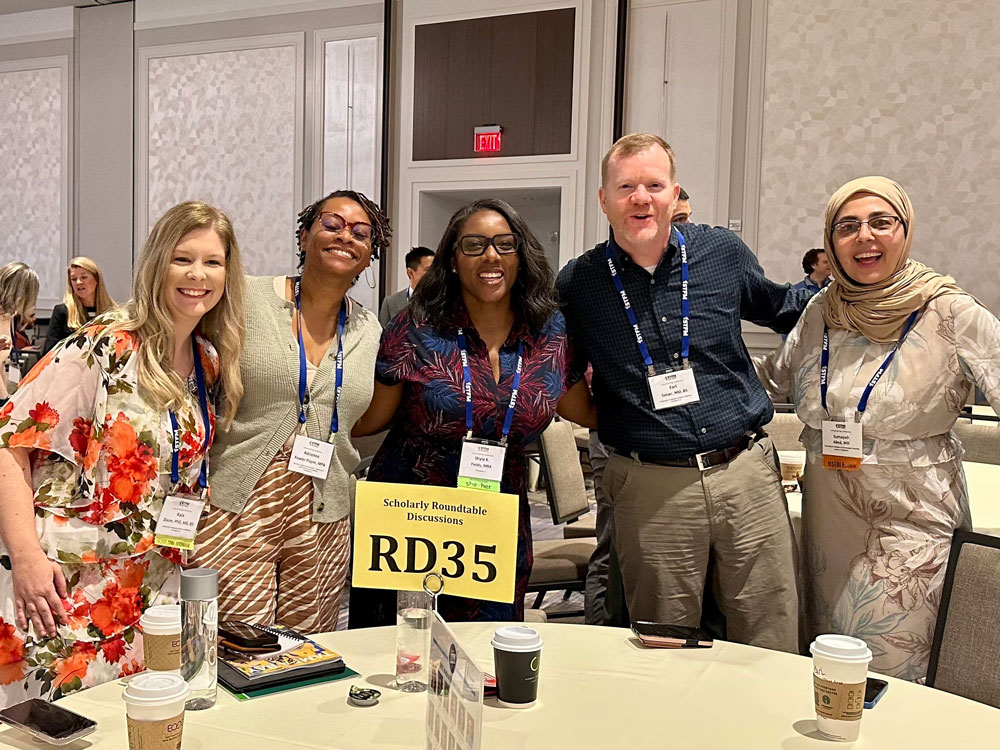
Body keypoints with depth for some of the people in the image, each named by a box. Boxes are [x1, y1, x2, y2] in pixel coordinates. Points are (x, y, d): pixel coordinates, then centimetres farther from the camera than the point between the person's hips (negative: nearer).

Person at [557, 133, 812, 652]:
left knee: (774, 647, 9)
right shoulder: (577, 284, 0)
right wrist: (599, 417, 4)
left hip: (747, 471, 1)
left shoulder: (722, 253, 3)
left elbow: (782, 308, 22)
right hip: (652, 488, -1)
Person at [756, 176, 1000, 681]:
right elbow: (774, 380, 19)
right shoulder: (820, 311, 5)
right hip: (828, 509, 5)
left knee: (886, 678, -4)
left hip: (913, 517, -4)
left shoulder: (949, 314, -9)